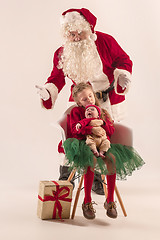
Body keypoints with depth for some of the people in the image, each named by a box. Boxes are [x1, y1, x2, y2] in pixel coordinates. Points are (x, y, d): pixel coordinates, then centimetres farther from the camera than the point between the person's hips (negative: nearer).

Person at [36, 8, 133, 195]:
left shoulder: (104, 41, -8)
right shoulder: (62, 53, -2)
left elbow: (123, 60, 2)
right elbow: (57, 78, 2)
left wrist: (122, 75, -18)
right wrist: (47, 91, -18)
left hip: (108, 101, -1)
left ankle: (97, 179, 21)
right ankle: (65, 176, 17)